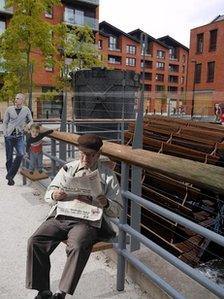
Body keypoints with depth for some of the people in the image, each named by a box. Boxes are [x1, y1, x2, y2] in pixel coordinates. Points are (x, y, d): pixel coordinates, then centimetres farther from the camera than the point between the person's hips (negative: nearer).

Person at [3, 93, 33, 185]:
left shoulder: (26, 110, 2)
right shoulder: (9, 109, 2)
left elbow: (31, 121, 15)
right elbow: (5, 122, 7)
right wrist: (5, 133, -2)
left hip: (19, 136, 0)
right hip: (9, 136, 0)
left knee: (21, 154, -21)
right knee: (9, 157, 4)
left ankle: (10, 175, -8)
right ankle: (10, 178, 21)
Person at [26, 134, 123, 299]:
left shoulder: (108, 175, 8)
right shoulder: (68, 168, 17)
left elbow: (117, 209, 6)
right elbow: (48, 194, 17)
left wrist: (105, 204, -17)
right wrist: (54, 195, -8)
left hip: (87, 220, -3)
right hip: (60, 216, 4)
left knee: (79, 247, -32)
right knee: (35, 241, -17)